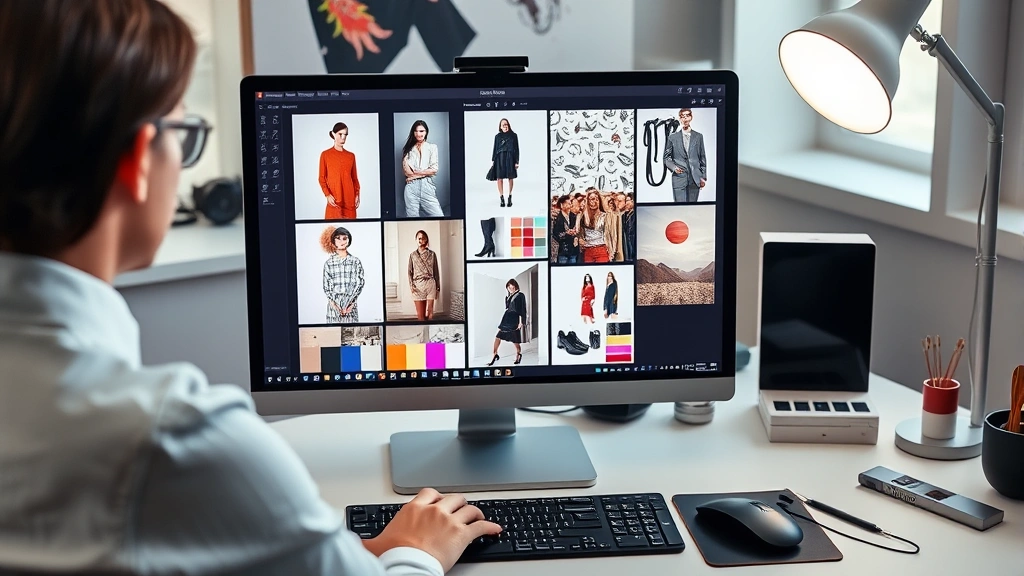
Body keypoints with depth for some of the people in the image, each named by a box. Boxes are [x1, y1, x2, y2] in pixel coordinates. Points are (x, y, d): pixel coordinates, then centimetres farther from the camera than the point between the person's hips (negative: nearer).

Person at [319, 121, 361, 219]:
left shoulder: (351, 156, 10)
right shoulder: (325, 155, 1)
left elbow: (355, 178, 13)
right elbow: (322, 178, 1)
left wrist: (357, 194, 3)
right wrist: (327, 195, -11)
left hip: (350, 200, 3)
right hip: (334, 200, -3)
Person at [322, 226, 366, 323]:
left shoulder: (355, 262, 5)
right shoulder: (329, 263, 6)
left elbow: (360, 283, 2)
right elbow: (326, 286, 5)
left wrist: (350, 303, -9)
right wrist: (333, 303, -10)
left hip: (351, 307, 0)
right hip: (334, 305, 0)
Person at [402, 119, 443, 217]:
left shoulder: (432, 147, 10)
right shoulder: (408, 149, 12)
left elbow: (434, 170, 2)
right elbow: (406, 171, 2)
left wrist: (416, 173, -1)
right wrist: (425, 172, -5)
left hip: (427, 185, -1)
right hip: (412, 186, 1)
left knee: (438, 216, -12)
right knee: (412, 216, -2)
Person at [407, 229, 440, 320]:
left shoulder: (432, 254, 6)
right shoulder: (413, 255, 8)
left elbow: (436, 271, 8)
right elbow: (410, 272, 9)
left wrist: (438, 287, 6)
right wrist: (411, 286, -5)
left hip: (430, 284, 0)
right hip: (417, 285, 0)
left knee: (430, 312, -4)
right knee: (420, 314, -2)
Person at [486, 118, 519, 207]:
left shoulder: (513, 135, 5)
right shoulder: (497, 136, 8)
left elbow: (516, 149, 4)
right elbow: (495, 149, 10)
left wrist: (516, 162, -1)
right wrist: (493, 160, 4)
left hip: (510, 158, -1)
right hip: (500, 158, 1)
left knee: (510, 178, 1)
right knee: (499, 178, -6)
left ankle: (510, 197, 13)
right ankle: (502, 199, -4)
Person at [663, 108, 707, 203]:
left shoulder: (698, 136, 10)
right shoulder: (673, 137, 6)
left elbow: (702, 158, 11)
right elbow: (666, 157, 9)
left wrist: (703, 177, 6)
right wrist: (673, 167, -11)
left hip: (695, 179, 2)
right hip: (679, 178, -2)